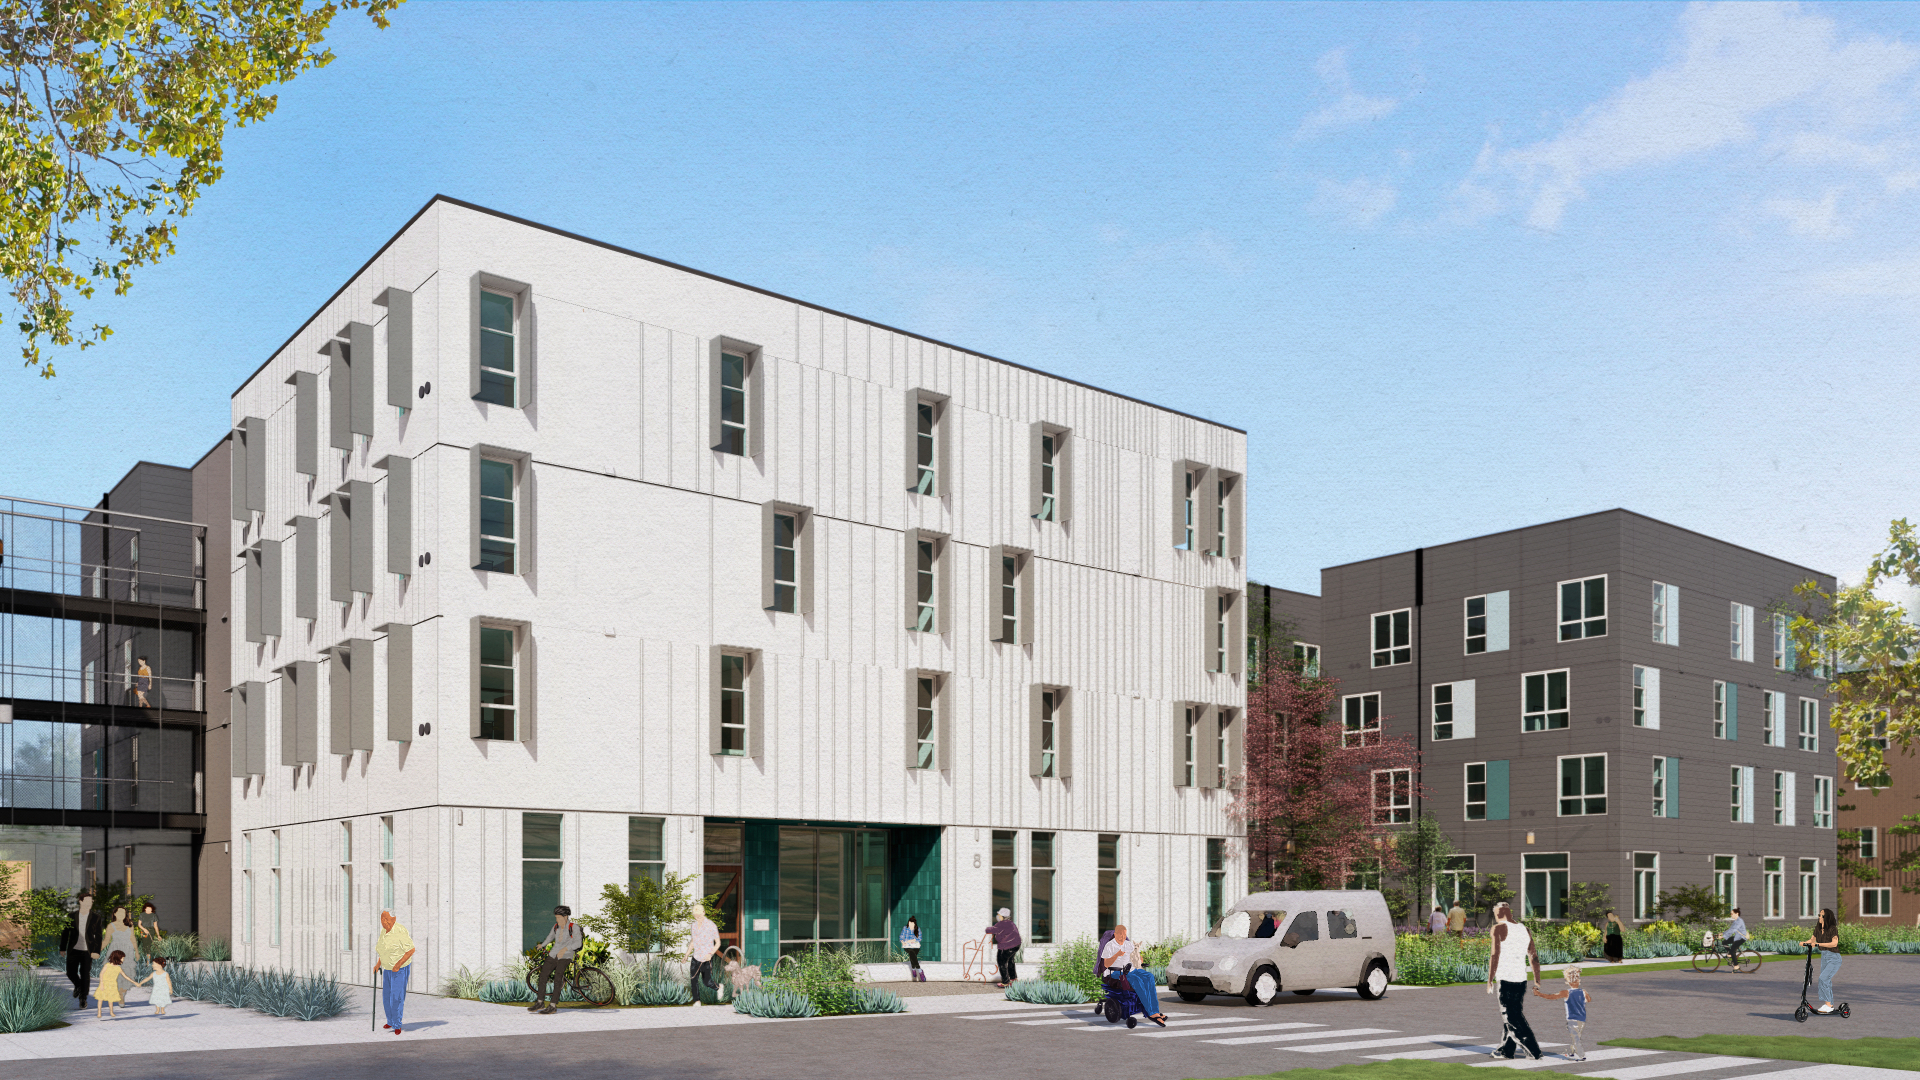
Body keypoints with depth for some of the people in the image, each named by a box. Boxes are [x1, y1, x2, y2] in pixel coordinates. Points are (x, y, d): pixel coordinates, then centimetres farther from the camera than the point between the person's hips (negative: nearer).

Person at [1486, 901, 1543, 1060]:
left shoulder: (1499, 929, -7)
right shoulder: (1524, 929, 12)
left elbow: (1495, 955, -13)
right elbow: (1534, 956, 14)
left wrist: (1490, 980, -9)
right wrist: (1537, 981, 17)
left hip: (1506, 979, -7)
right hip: (1522, 979, 7)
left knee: (1512, 1018, -1)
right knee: (1514, 1015, 17)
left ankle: (1534, 1051, -6)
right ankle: (1506, 1050, 26)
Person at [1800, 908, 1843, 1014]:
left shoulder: (1833, 929, -15)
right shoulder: (1818, 928, 5)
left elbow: (1834, 943, -25)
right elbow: (1813, 939, 18)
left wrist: (1818, 944, -30)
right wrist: (1805, 942, -2)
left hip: (1834, 958, -8)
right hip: (1824, 956, 8)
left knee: (1823, 978, -20)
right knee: (1827, 981, 12)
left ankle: (1827, 1005, -17)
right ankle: (1830, 1005, 23)